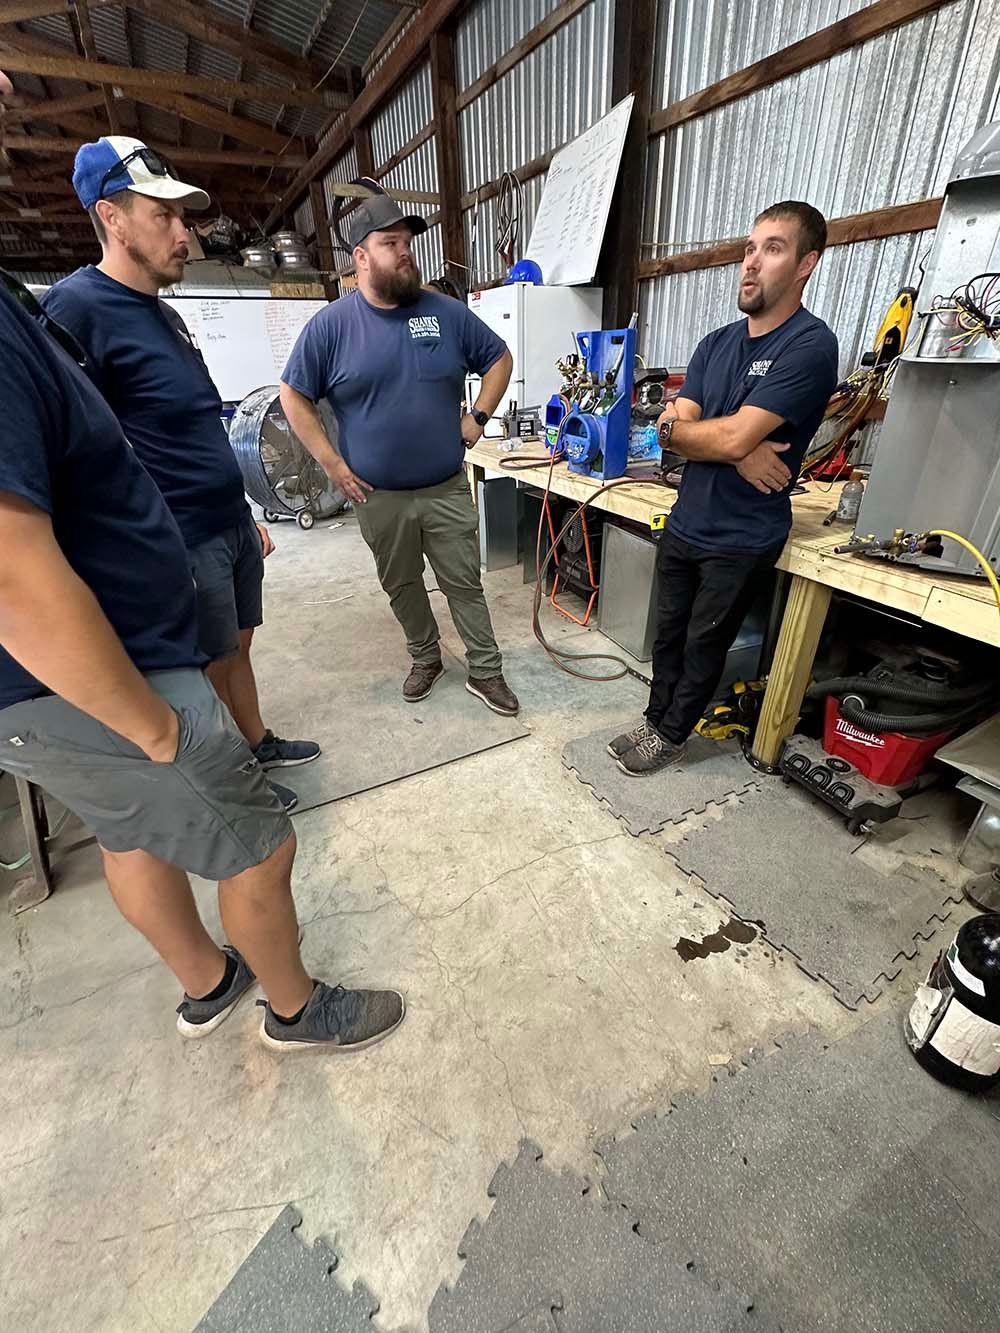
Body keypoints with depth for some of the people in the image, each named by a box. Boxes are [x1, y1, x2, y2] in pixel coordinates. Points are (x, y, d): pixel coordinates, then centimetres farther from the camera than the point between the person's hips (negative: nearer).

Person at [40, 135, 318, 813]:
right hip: (183, 546, -8)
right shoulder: (77, 307, -13)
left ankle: (259, 744, 38)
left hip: (232, 527, 8)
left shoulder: (166, 314, 14)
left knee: (238, 646, 19)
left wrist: (247, 513, 20)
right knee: (208, 672, 7)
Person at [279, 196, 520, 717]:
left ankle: (485, 672, 19)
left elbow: (499, 359, 13)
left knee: (465, 584, 5)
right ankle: (426, 658, 35)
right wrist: (331, 464, -7)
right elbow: (293, 396, 1)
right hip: (378, 496, 0)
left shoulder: (448, 313, 1)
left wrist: (477, 416, 1)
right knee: (401, 587, 14)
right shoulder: (330, 324, -4)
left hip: (448, 489, 1)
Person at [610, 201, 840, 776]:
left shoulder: (810, 346, -13)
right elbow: (671, 430, -1)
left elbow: (734, 437, -23)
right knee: (668, 636, 15)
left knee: (704, 645, 9)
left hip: (742, 539, -6)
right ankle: (656, 720, 35)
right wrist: (736, 452, -17)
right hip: (684, 524, 6)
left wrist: (678, 426, -6)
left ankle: (672, 735, 29)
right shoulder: (717, 343, 9)